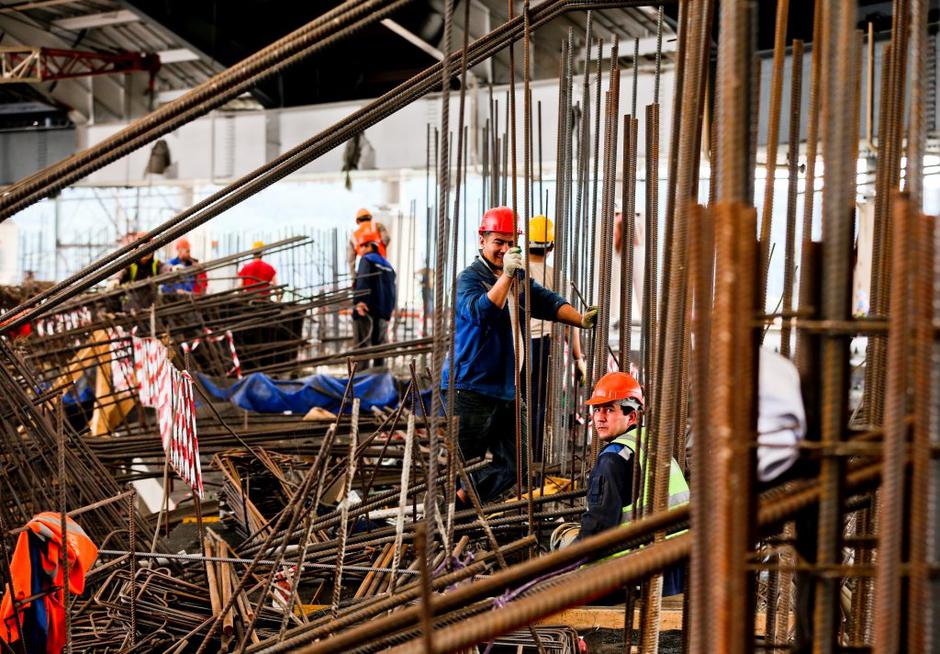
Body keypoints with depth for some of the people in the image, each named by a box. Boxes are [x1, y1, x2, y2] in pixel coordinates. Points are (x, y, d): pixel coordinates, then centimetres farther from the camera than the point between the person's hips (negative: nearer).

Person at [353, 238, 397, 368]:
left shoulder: (366, 259, 1)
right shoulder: (387, 265, 22)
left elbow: (363, 282, -15)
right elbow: (392, 290, 19)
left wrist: (359, 301, -25)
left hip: (367, 308, -7)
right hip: (383, 311, 7)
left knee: (363, 343, -8)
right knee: (379, 344, 9)